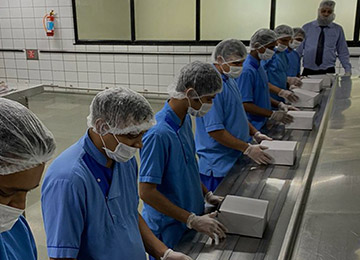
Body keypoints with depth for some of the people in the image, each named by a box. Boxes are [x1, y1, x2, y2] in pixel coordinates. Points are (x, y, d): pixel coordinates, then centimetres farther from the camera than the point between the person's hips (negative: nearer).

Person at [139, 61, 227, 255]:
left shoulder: (185, 119, 0)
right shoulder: (158, 133, -29)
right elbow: (147, 192, -27)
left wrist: (207, 195, 5)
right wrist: (193, 220, -26)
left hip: (191, 220, 8)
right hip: (169, 231, -8)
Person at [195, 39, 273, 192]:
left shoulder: (229, 79, 9)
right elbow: (215, 131, -25)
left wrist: (255, 134, 10)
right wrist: (248, 149, -19)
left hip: (233, 159, 9)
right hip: (218, 164, -9)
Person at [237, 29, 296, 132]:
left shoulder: (259, 66, 11)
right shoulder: (247, 70, -20)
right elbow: (245, 105, -24)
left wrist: (280, 105, 7)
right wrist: (273, 114, -25)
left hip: (263, 123, 9)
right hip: (253, 127, -9)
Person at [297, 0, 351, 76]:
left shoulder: (338, 29, 9)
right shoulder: (306, 28, 7)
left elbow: (343, 52, 12)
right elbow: (298, 50, 6)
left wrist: (348, 69, 1)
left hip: (328, 72, 1)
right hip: (308, 71, 0)